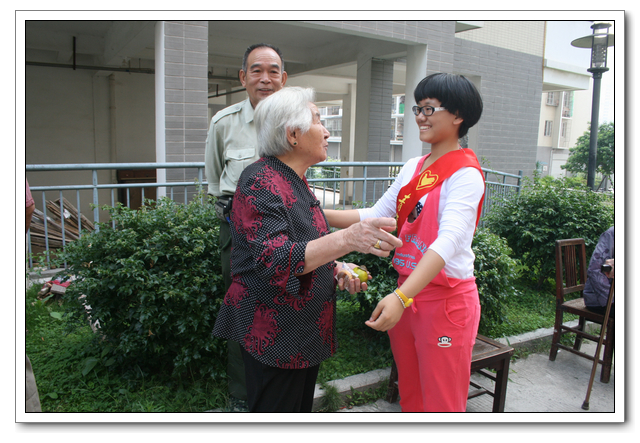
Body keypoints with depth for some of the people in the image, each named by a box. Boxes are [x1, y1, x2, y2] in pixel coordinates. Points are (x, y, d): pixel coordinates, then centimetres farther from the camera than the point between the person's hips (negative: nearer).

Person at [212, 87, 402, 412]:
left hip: (306, 330, 10)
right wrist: (346, 240, -44)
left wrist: (338, 268, 2)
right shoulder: (261, 182, -19)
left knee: (301, 410, 22)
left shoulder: (295, 181, 11)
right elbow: (275, 260, -31)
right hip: (275, 335, -9)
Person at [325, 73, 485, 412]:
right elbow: (375, 217, 7)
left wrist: (401, 297, -40)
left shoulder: (465, 173, -15)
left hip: (446, 301, -7)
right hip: (407, 294, 7)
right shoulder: (413, 168, 9)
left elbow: (449, 240, -28)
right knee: (410, 397, 21)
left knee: (441, 404, 7)